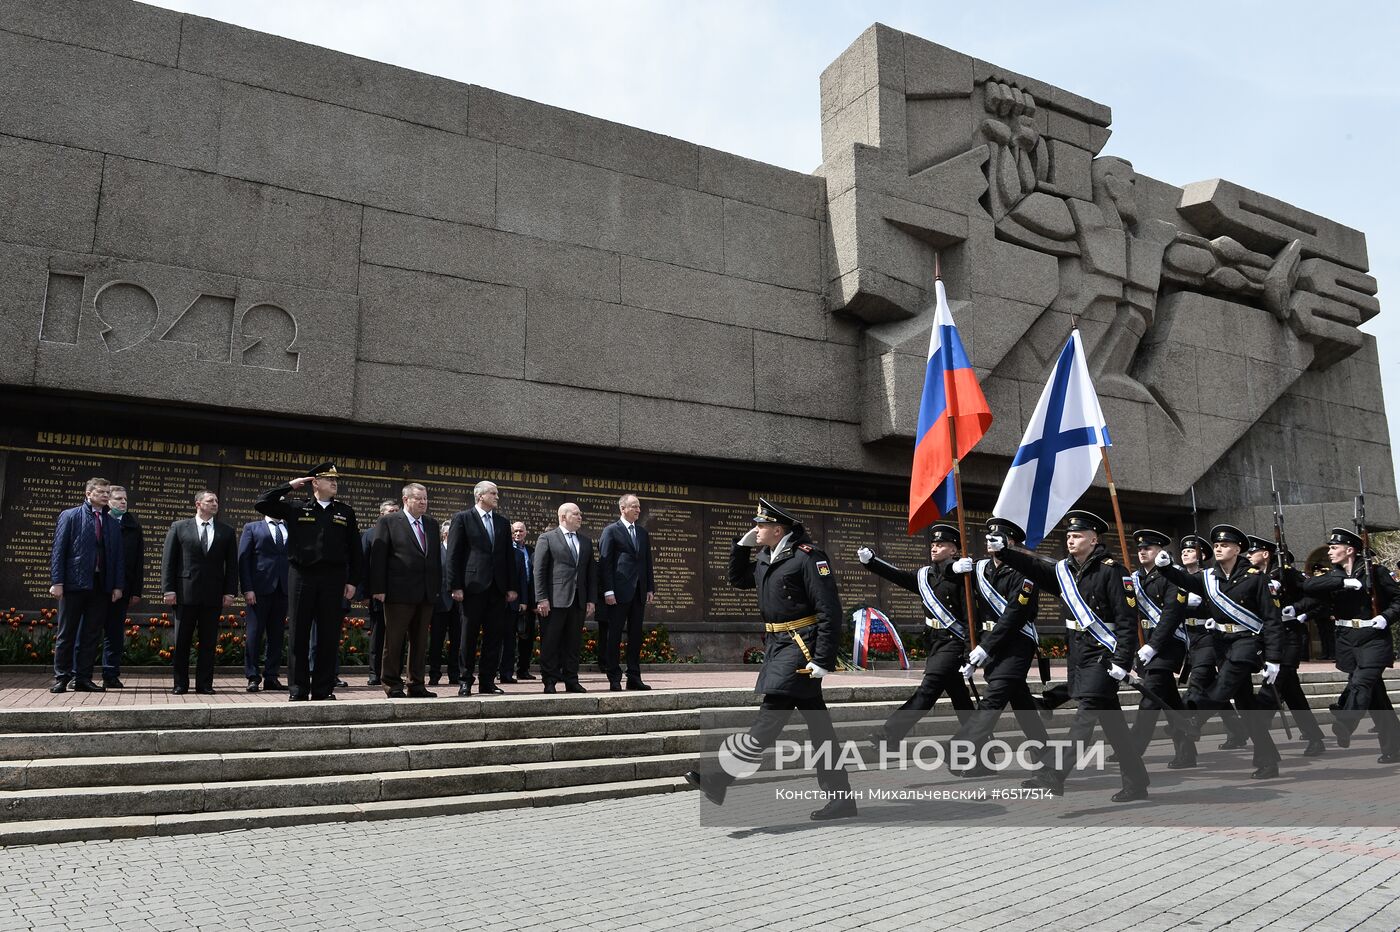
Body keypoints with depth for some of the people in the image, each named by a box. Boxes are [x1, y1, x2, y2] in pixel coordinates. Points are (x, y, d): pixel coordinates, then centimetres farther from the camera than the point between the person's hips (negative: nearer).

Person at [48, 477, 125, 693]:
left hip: (101, 585, 3)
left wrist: (118, 585, 4)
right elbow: (58, 551, -2)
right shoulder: (69, 516, 3)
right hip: (74, 583, -3)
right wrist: (56, 582, -10)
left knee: (92, 634, 5)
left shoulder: (112, 523, 14)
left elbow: (118, 556, 12)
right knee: (66, 633, 4)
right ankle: (61, 677, 11)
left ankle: (83, 678, 11)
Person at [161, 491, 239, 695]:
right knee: (182, 641, 4)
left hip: (214, 594, 1)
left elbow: (232, 564, 8)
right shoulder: (179, 527, 6)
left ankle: (204, 684, 10)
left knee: (208, 641, 4)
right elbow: (168, 560, 4)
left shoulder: (227, 532, 10)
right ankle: (180, 684, 13)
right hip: (185, 593, -1)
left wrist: (230, 592, -1)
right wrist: (169, 589, -4)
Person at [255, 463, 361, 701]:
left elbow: (355, 550, 10)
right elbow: (262, 504, 2)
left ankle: (324, 688, 12)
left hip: (333, 579, 1)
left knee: (329, 636, 3)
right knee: (299, 635, 4)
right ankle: (298, 689, 12)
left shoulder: (345, 512, 10)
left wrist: (352, 581, 3)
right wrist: (290, 486, 0)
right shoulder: (295, 507, 7)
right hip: (301, 576, -1)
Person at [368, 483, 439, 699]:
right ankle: (392, 684, 9)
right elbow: (378, 557, -6)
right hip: (399, 592, -6)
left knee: (420, 641, 9)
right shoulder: (388, 521, -2)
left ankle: (416, 685, 16)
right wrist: (379, 589, -12)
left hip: (427, 593, 6)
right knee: (394, 640, 1)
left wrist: (437, 587, 11)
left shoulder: (431, 524, 16)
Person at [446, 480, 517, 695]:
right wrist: (456, 586, -10)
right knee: (470, 635, 2)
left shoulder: (503, 522, 16)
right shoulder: (462, 518, 1)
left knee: (494, 636, 5)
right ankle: (466, 681, 10)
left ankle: (488, 681, 12)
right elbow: (453, 555, -4)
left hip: (497, 588, 5)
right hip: (473, 586, -5)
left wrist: (511, 587, 9)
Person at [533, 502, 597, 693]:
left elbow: (591, 572, 16)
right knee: (550, 643, -1)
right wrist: (541, 598, -12)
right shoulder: (547, 538, 2)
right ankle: (550, 682, 5)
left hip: (578, 601, 5)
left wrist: (592, 600, 7)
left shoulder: (586, 542, 19)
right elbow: (539, 571, -4)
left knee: (573, 643, 8)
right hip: (554, 600, -5)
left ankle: (571, 680, 14)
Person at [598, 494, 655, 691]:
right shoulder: (611, 531, -2)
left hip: (639, 593, 6)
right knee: (615, 635, -1)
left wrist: (650, 588, 9)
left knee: (635, 635, 8)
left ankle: (634, 677, 14)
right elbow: (605, 562, -7)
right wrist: (608, 591, -14)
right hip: (619, 592, -6)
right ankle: (614, 679, 5)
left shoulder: (643, 533, 16)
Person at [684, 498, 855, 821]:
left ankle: (719, 782, -11)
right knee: (817, 723, 11)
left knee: (771, 713, -10)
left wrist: (824, 660, -20)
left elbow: (830, 611, -17)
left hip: (800, 647, -9)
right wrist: (742, 545, 13)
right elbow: (738, 580, 28)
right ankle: (840, 798, 16)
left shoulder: (807, 557, -13)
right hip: (778, 646, 9)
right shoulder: (766, 557, 12)